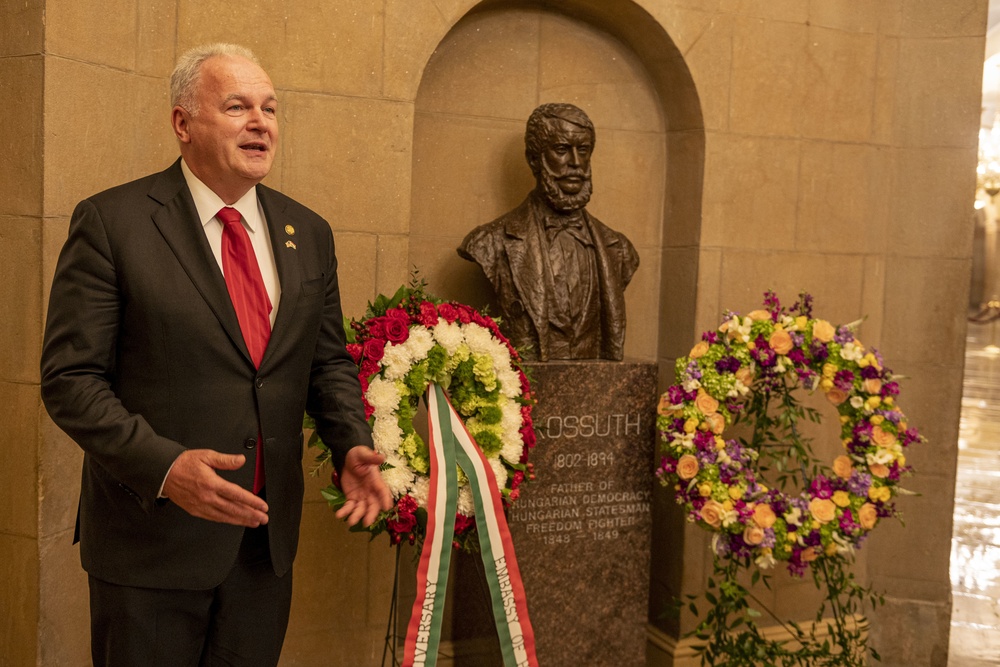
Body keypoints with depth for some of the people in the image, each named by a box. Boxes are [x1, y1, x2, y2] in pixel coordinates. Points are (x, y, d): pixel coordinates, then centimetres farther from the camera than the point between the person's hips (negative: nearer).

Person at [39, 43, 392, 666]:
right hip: (153, 536, -4)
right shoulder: (112, 222, -9)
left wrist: (352, 446, -6)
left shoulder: (309, 233, 7)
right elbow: (70, 377, -11)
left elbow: (328, 360, 13)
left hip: (267, 538, 5)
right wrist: (164, 466, -24)